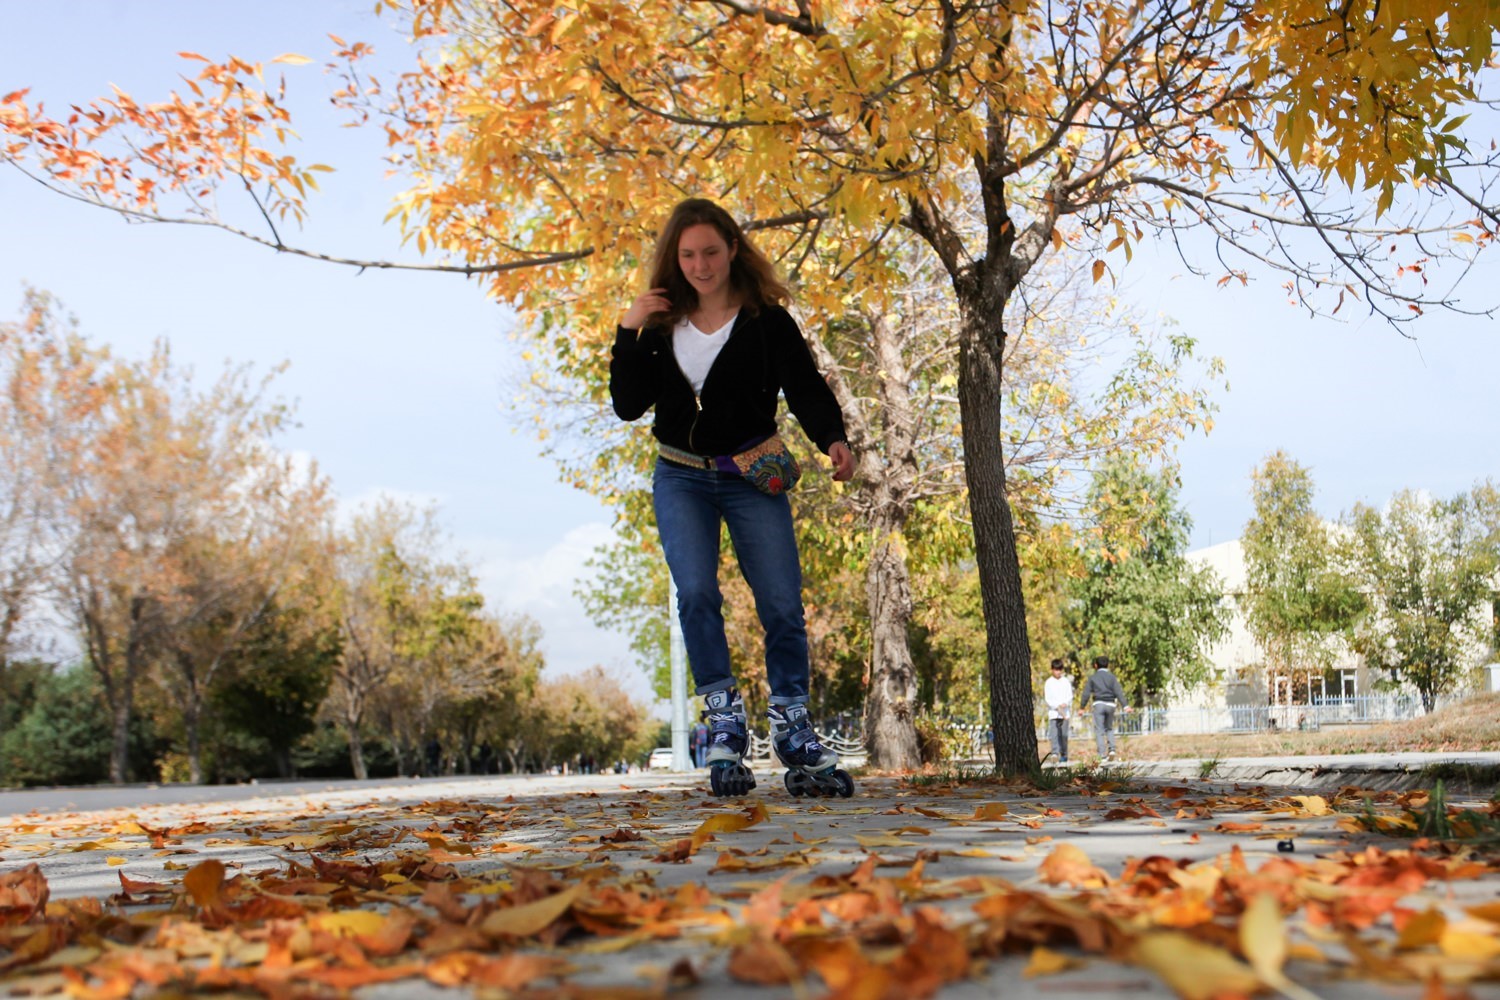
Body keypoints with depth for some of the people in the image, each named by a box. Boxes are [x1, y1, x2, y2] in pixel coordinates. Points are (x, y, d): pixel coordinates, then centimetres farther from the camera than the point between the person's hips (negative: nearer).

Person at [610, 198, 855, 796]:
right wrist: (628, 334, -8)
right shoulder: (663, 325, 6)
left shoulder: (767, 321, -2)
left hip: (752, 478, -1)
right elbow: (629, 405, 2)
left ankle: (791, 725, 9)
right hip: (680, 479, 2)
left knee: (783, 605, -5)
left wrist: (832, 439, -32)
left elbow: (805, 388, -13)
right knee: (696, 593, -16)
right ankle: (725, 721, -8)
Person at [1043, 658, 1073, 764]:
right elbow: (1048, 699, -1)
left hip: (1065, 712, 2)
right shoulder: (1049, 683, 3)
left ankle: (1064, 755, 11)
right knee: (1054, 734, -12)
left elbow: (1070, 696, 6)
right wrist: (1058, 706, -14)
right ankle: (1055, 754, -18)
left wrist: (1065, 704, -14)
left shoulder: (1066, 682, 9)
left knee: (1064, 734, 1)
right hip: (1053, 712, -2)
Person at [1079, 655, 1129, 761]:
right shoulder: (1112, 677, 6)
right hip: (1110, 704, 2)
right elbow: (1118, 692, -5)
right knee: (1109, 728, 19)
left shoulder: (1092, 677, 4)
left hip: (1099, 704, -2)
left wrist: (1082, 707, 6)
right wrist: (1125, 706, -10)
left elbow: (1086, 694, 0)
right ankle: (1112, 749, 1)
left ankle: (1102, 755, -9)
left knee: (1099, 730, -2)